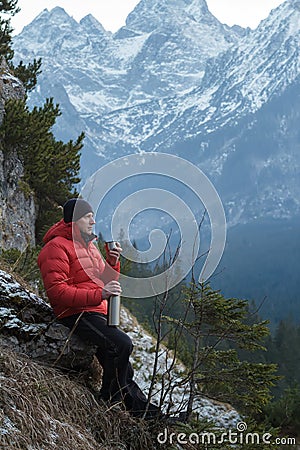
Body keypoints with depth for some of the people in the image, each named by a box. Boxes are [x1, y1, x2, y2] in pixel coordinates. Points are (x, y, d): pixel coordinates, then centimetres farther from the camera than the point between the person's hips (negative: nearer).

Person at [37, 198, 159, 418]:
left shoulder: (88, 244, 19)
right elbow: (57, 291, -22)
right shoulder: (57, 247, -11)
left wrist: (112, 263, 1)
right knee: (122, 344, -25)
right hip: (77, 314, -10)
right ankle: (110, 399, -8)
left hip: (99, 313, 10)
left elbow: (106, 279, 25)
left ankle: (138, 406, 24)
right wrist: (99, 294, -29)